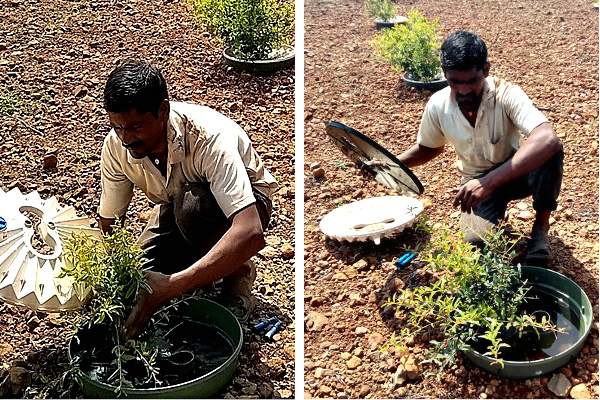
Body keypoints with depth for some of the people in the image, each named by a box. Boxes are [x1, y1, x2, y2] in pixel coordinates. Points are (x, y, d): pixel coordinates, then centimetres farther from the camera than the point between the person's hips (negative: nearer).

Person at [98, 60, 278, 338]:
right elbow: (108, 227, -8)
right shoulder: (117, 145, -20)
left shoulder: (210, 137, -38)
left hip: (245, 202, -4)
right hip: (177, 204, 5)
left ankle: (238, 273, -11)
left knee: (191, 203, -39)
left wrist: (173, 284, -54)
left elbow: (250, 234, -48)